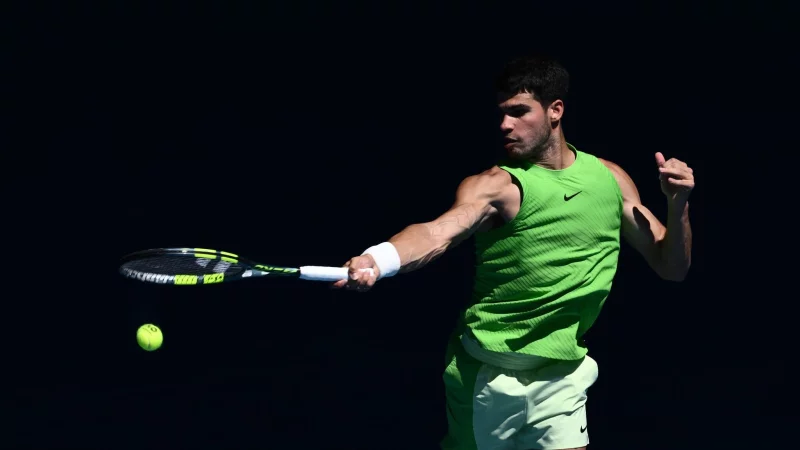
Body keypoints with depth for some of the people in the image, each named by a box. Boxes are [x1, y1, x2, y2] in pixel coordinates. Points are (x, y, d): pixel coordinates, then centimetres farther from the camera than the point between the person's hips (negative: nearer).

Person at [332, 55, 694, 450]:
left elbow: (672, 268, 7)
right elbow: (436, 234, -33)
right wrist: (376, 260, -54)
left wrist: (677, 206, -13)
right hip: (484, 376, -3)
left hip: (560, 379, 3)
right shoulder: (496, 185, -13)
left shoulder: (610, 179, 2)